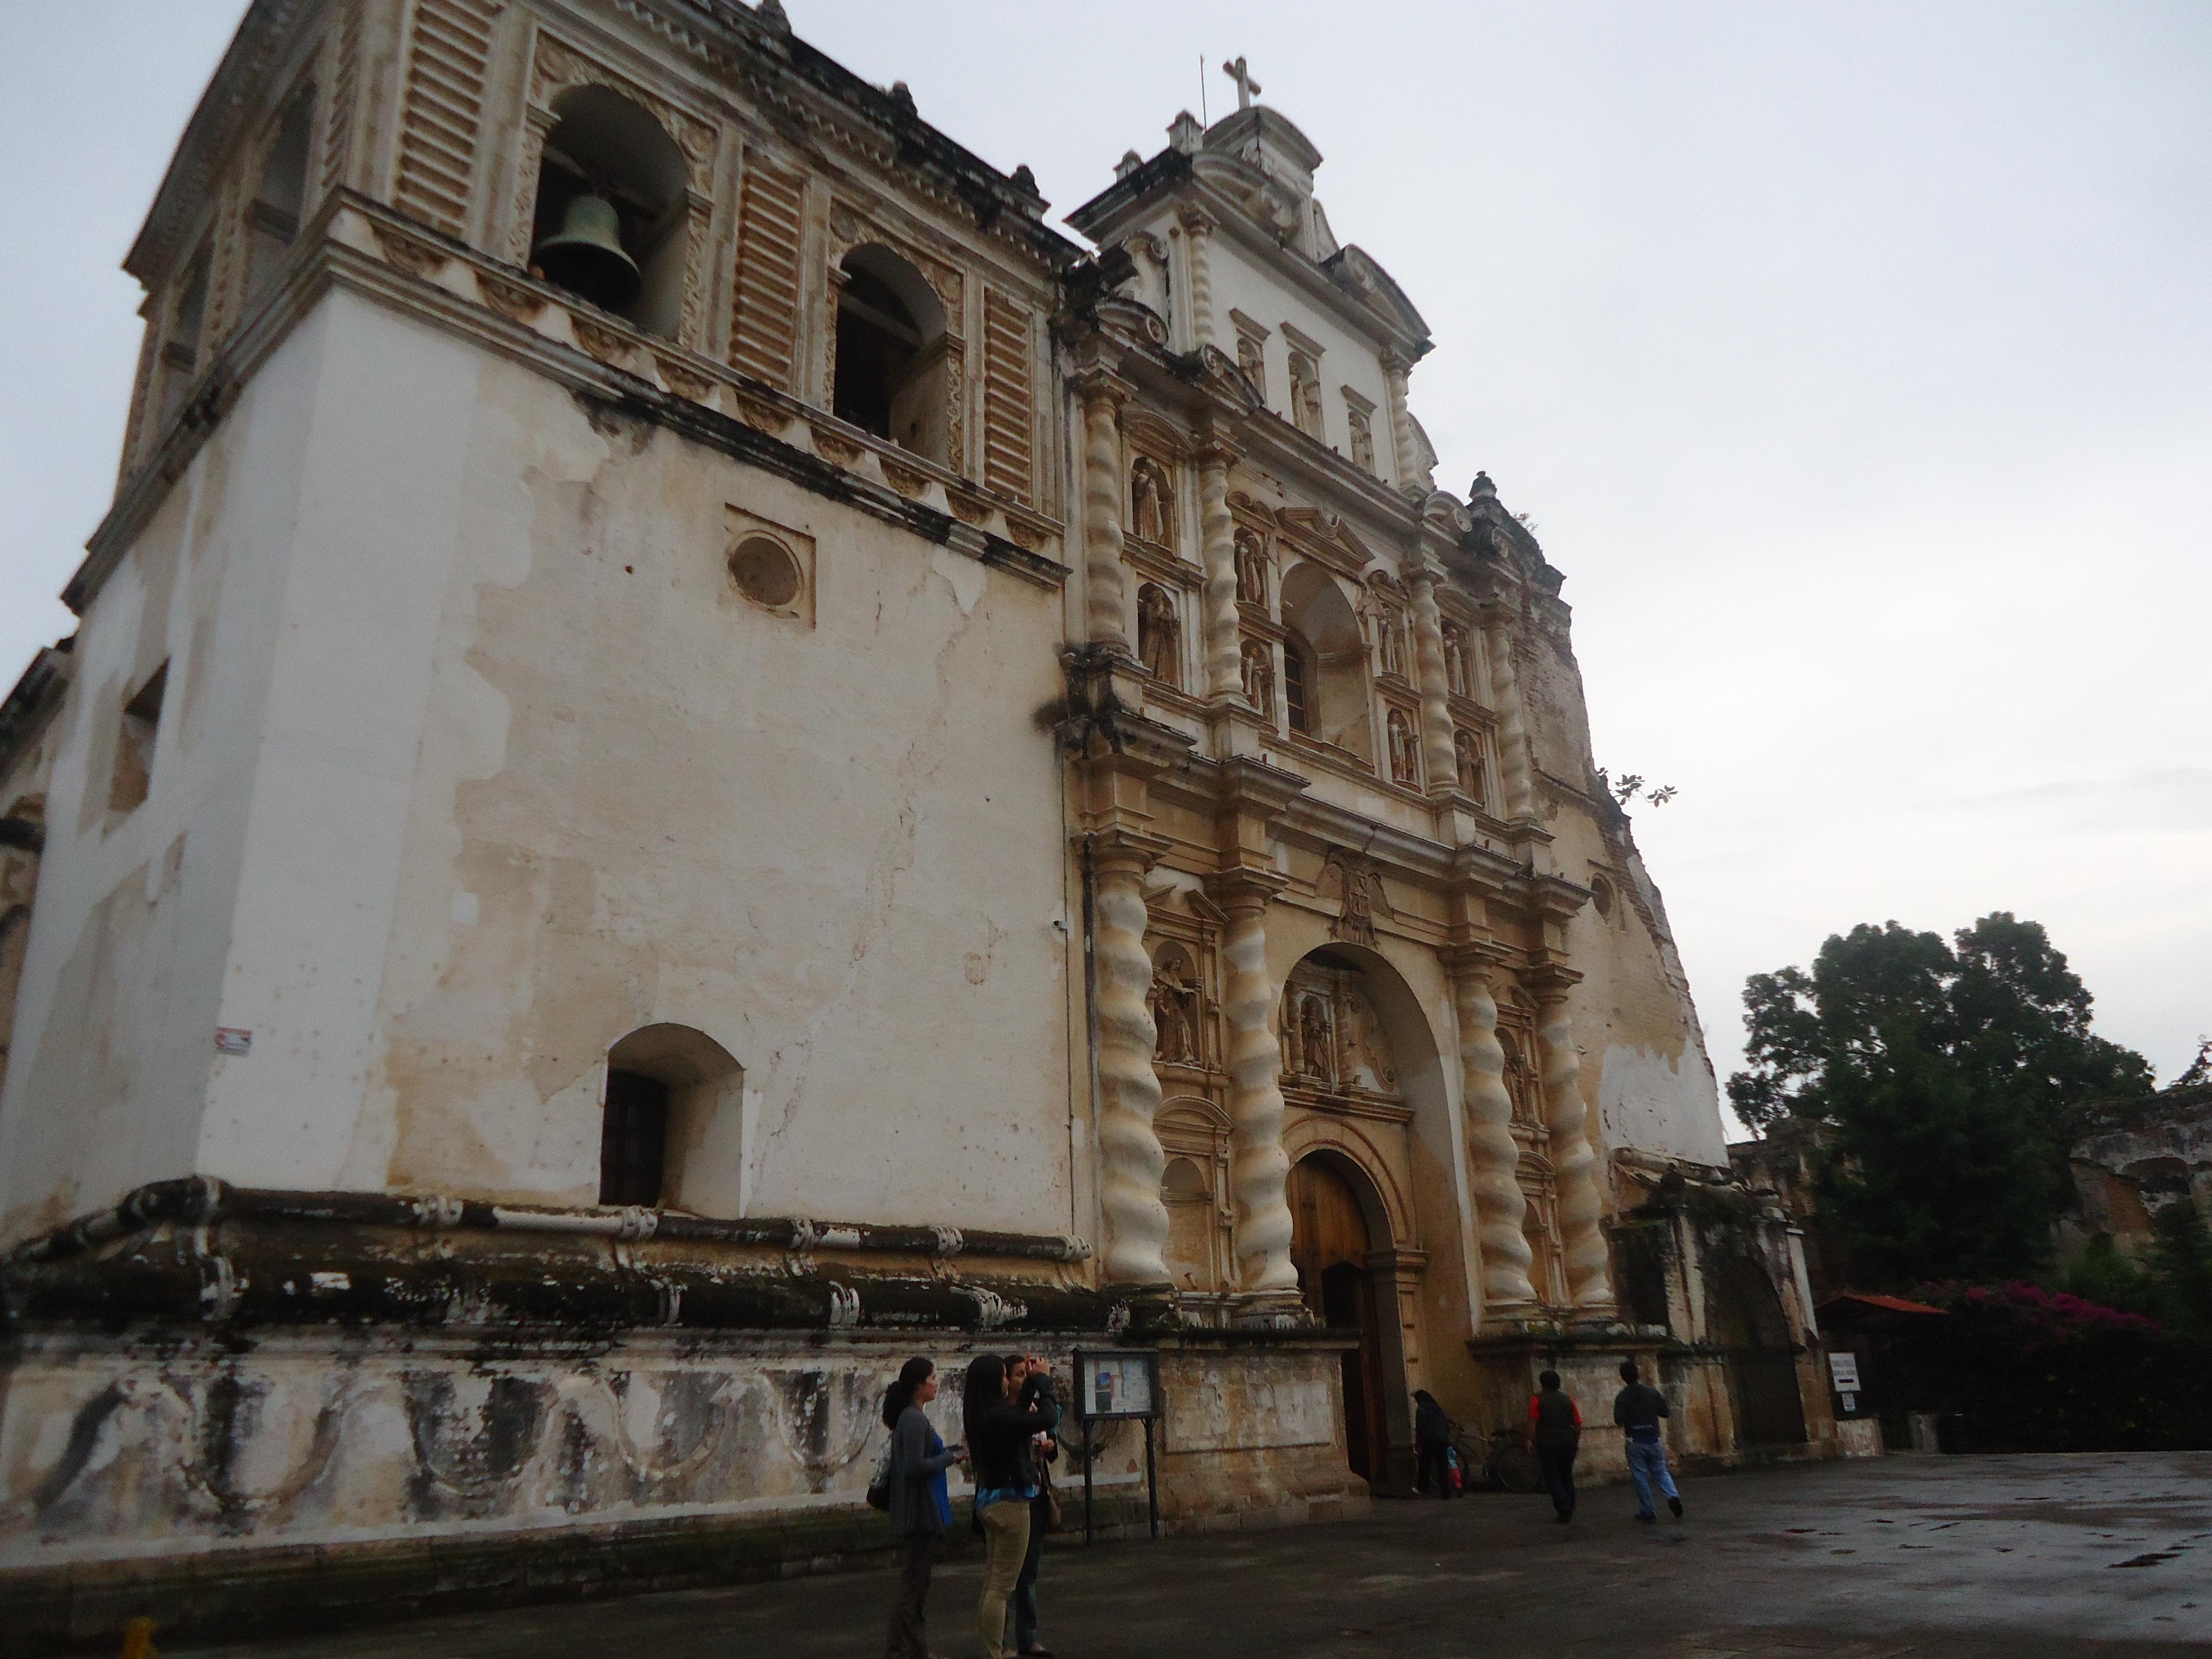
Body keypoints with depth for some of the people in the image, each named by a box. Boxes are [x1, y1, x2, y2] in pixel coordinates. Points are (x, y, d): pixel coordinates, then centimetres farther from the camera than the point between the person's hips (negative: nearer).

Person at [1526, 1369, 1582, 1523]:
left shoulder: (1537, 1399, -2)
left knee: (1552, 1478, 1)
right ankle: (1570, 1511, 19)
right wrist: (1577, 1441, 18)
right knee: (1567, 1477, 16)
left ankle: (1564, 1508, -15)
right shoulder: (1568, 1400, 8)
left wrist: (1532, 1441, -1)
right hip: (1568, 1444, 4)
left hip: (1547, 1444, -4)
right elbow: (1578, 1424, 6)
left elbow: (1533, 1423, -9)